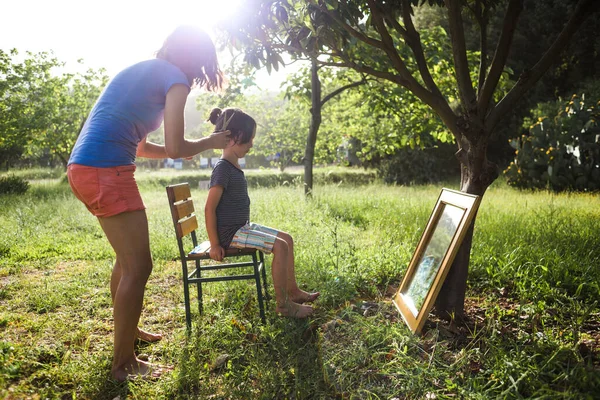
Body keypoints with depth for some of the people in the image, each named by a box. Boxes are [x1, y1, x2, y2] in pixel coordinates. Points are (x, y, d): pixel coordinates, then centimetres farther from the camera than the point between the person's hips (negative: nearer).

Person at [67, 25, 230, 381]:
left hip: (84, 168, 10)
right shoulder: (175, 78, -5)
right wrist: (211, 142, 7)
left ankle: (127, 329, 39)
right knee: (138, 267, -2)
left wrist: (195, 147, 26)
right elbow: (175, 149, -12)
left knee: (129, 257, 22)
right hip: (106, 172, -10)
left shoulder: (143, 72, 22)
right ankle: (124, 363, 10)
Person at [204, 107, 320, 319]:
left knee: (287, 239, 9)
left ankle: (292, 291, 18)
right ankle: (283, 304, -7)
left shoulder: (235, 167, 11)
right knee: (280, 246, -18)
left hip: (243, 226, 10)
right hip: (230, 233, -10)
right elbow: (209, 208, -21)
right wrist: (215, 244, -19)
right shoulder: (222, 168, -18)